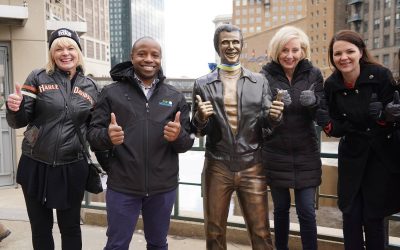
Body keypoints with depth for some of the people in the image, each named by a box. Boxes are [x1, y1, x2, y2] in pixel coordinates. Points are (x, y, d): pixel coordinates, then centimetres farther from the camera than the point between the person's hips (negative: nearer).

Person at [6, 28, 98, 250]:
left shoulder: (90, 87, 3)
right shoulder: (38, 78, -1)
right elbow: (19, 122, -3)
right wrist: (15, 108, -24)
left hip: (72, 168, 1)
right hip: (35, 166, 0)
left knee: (71, 228, 14)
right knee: (40, 228, 14)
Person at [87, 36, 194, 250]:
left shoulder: (175, 97, 4)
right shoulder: (111, 92, -1)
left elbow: (187, 143, 3)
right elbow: (93, 134, -2)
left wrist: (178, 136, -19)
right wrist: (107, 136, -24)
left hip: (163, 188, 2)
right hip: (122, 187, -2)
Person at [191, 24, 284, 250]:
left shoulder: (260, 81, 4)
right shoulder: (203, 84, 2)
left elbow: (268, 124, 5)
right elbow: (198, 131, 2)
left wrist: (274, 116, -18)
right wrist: (200, 118, -20)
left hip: (252, 167, 0)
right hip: (217, 167, 0)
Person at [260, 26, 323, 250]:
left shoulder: (313, 74, 1)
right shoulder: (266, 75, -4)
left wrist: (313, 102, -23)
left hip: (305, 154, 1)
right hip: (276, 154, 0)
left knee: (307, 211, 1)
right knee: (281, 207, 13)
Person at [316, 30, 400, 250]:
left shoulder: (380, 75, -13)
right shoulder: (331, 85, -5)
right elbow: (339, 129, -1)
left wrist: (382, 115, -27)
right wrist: (327, 124, -22)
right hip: (352, 157, 2)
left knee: (373, 217, 5)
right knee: (351, 216, 4)